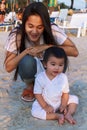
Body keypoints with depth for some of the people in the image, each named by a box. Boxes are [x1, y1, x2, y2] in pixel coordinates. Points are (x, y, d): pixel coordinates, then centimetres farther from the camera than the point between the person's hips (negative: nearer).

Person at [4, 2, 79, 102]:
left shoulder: (52, 30, -25)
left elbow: (74, 51, -26)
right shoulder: (16, 36, -25)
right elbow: (8, 67, -22)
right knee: (27, 61, -34)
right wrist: (26, 51, -36)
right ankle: (29, 86, 0)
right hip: (28, 70, -1)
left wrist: (46, 46, -34)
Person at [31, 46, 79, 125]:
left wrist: (63, 105, -15)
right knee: (35, 111, -28)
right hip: (44, 103, -3)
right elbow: (38, 94, -14)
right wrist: (45, 106, -20)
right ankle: (58, 116, -28)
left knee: (74, 98, -4)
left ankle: (68, 114, -20)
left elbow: (65, 93, -4)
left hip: (59, 102, 3)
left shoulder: (63, 77, -11)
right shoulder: (40, 77, -18)